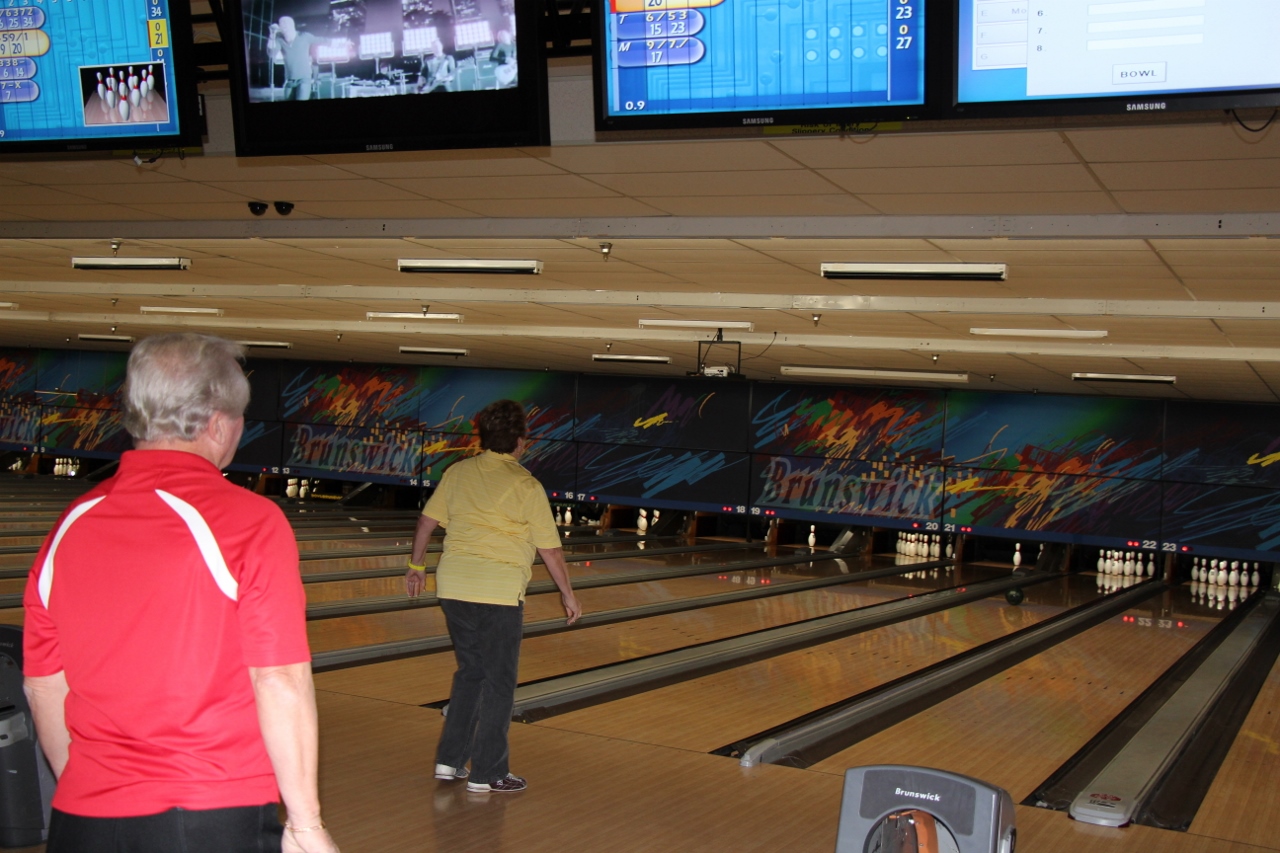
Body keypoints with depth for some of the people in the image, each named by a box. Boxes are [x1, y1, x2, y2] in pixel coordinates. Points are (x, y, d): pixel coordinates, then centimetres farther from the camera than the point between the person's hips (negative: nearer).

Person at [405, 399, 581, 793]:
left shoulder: (458, 473, 6)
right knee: (498, 682, 6)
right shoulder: (526, 487, -7)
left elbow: (427, 521, 10)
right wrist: (568, 595, 6)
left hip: (453, 587, 5)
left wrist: (416, 565, 24)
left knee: (469, 671, 19)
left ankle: (449, 759, 21)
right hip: (499, 592, -5)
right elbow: (550, 550, -4)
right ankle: (486, 773, 10)